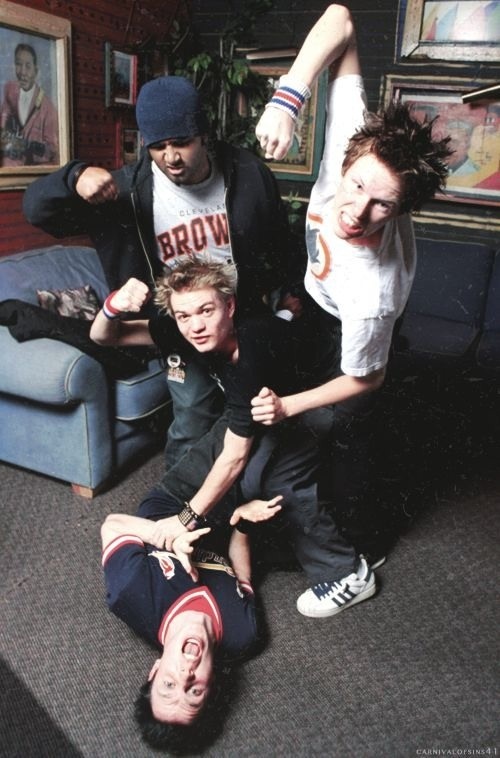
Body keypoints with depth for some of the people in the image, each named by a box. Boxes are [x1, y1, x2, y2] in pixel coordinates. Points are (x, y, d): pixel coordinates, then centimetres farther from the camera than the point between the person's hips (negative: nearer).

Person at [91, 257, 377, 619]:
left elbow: (234, 457, -33)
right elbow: (102, 336, -15)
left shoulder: (250, 358, -39)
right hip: (269, 398, 8)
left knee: (268, 471, -29)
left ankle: (347, 573, -12)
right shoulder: (189, 331, -20)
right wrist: (112, 306, -37)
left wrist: (188, 519, -26)